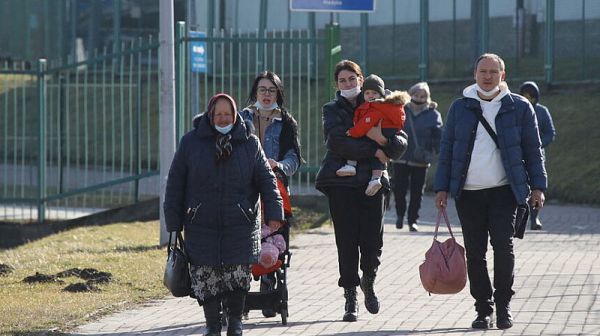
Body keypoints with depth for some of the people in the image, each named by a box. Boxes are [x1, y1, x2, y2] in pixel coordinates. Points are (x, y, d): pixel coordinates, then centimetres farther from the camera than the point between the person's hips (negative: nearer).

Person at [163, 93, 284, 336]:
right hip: (202, 224, 0)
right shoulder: (191, 142, 2)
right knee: (205, 277, -2)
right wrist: (173, 222, 2)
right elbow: (175, 183, 5)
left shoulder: (249, 143, 4)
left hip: (240, 225, 0)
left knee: (239, 274, -7)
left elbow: (266, 180, 6)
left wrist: (273, 212, -6)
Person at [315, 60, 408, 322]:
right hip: (341, 182, -1)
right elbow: (339, 142, -11)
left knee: (372, 241, -5)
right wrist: (374, 151, -11)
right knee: (347, 241, -5)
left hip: (371, 181, 1)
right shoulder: (332, 110, 8)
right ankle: (350, 297, 4)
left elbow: (401, 145, 5)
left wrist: (383, 139, -17)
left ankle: (368, 281, 25)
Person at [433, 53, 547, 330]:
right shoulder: (460, 108, 9)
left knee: (503, 245, -13)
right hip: (468, 193, 2)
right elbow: (447, 149, 12)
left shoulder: (519, 107, 5)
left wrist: (537, 186, 2)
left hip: (504, 192, -2)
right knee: (474, 252, 2)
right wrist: (442, 187, 5)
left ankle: (503, 306, -1)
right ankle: (483, 309, 11)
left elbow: (532, 149, 8)